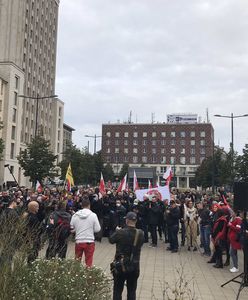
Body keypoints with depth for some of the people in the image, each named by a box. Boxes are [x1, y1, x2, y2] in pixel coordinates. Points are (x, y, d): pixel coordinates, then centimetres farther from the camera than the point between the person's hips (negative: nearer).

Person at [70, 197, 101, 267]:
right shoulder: (93, 215, -9)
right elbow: (97, 229, -6)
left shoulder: (75, 215, -3)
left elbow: (72, 229, 3)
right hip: (89, 241, -2)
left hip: (78, 241, 2)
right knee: (89, 262, 7)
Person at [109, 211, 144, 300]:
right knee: (132, 291, 15)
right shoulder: (140, 233, -10)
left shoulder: (120, 232, -18)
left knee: (117, 290, 13)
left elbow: (111, 240, -2)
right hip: (134, 266, 2)